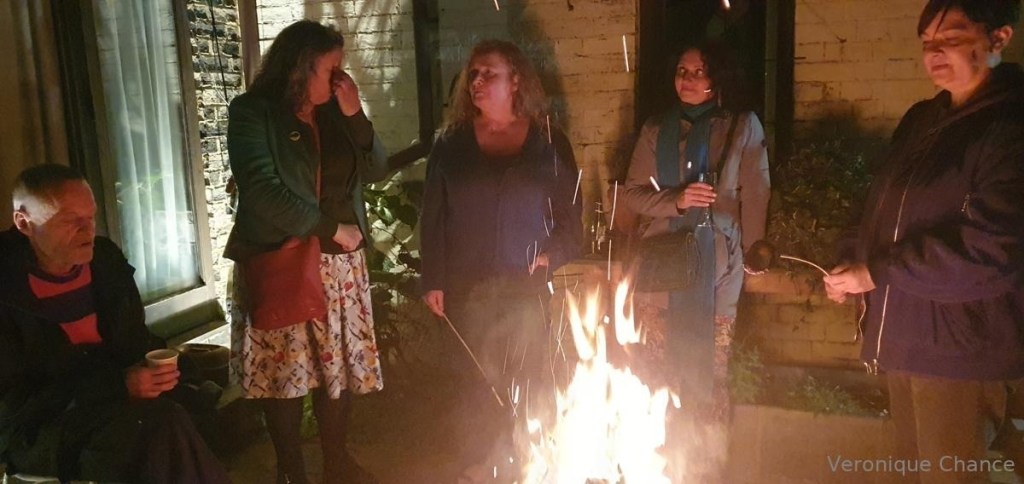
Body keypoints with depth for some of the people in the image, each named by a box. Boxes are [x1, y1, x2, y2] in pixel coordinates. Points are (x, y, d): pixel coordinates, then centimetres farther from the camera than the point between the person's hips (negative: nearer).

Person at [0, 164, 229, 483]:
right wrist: (119, 384, -25)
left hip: (117, 392, 5)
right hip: (38, 429, -5)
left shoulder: (107, 260, 4)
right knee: (158, 424, -32)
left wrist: (158, 368, -10)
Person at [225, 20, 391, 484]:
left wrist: (354, 116, -5)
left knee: (339, 363, 10)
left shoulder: (333, 112, 11)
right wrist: (331, 228, -14)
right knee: (283, 372, 1)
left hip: (341, 262, 5)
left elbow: (375, 171, 8)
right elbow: (262, 189, -17)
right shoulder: (253, 112, -7)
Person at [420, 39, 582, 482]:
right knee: (480, 379, 7)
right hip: (467, 286, 1)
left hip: (526, 284, 0)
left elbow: (570, 213, 7)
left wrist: (553, 254, -10)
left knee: (526, 379, 3)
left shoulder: (548, 142, 4)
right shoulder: (451, 142, 5)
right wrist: (433, 280, -1)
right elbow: (433, 217, 4)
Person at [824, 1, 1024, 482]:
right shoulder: (920, 120, 11)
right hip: (905, 334, 7)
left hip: (962, 347, -7)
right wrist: (850, 262, 2)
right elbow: (884, 206, 19)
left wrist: (876, 273, -17)